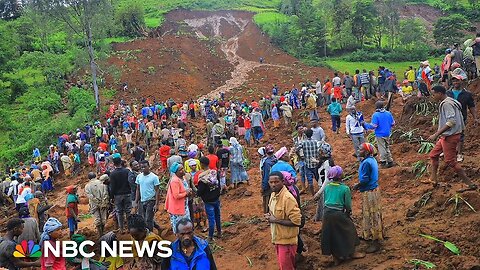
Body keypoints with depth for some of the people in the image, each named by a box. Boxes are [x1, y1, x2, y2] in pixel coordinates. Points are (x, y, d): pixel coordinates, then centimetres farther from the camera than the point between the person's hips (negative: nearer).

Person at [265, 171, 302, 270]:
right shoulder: (273, 195, 4)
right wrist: (269, 216, -1)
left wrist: (276, 220, -22)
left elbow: (296, 221, -26)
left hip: (286, 240, -8)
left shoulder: (288, 198, -24)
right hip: (277, 238, 8)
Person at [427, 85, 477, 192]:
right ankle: (433, 179, 23)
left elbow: (451, 122, -27)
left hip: (450, 136, -11)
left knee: (450, 161, -6)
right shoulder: (450, 102, 13)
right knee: (433, 155, 17)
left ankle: (470, 184, 0)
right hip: (446, 136, 11)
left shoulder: (446, 104, -18)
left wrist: (436, 134, -28)